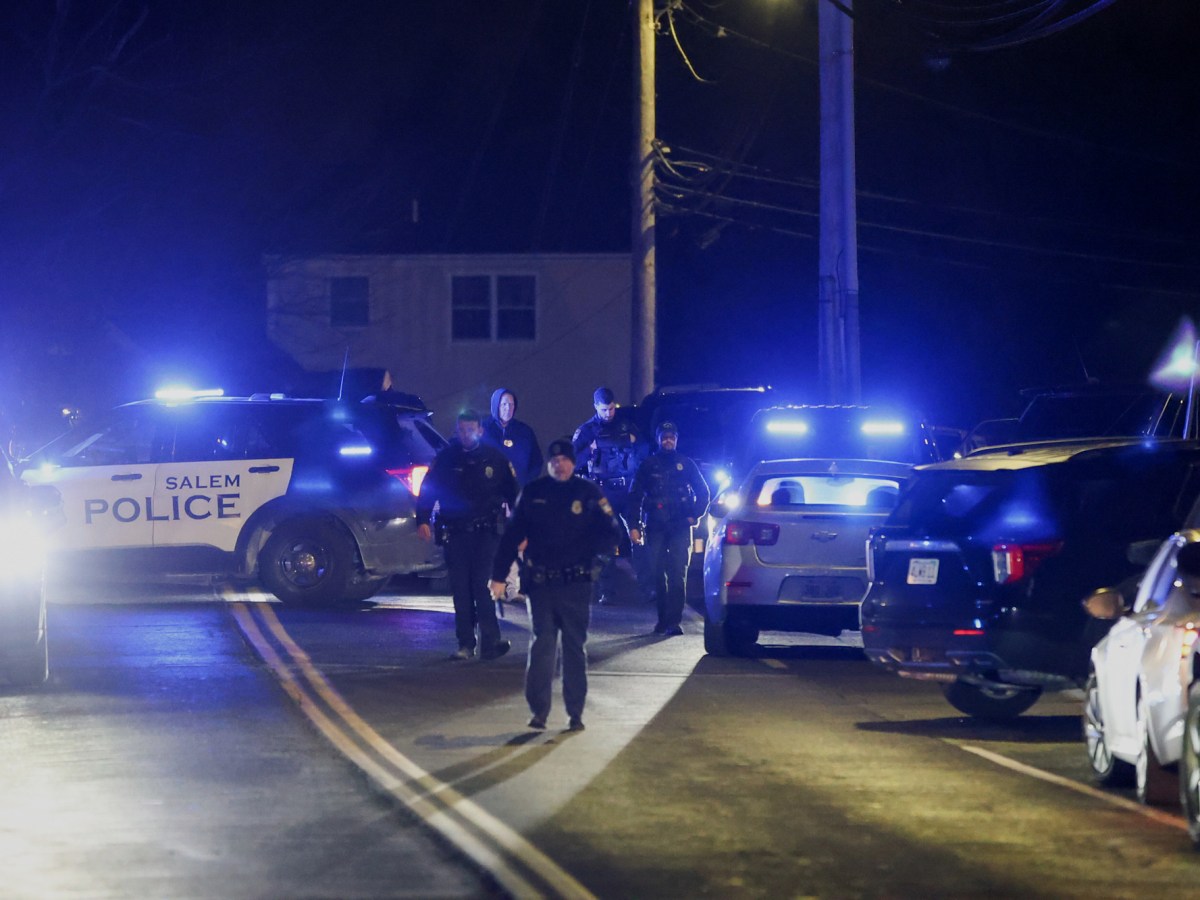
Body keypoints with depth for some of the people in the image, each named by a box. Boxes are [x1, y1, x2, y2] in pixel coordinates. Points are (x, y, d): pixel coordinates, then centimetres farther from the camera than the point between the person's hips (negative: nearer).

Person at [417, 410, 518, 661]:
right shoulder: (446, 458, 6)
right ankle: (465, 644, 8)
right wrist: (423, 520, -7)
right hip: (456, 534, 2)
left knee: (483, 585, -12)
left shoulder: (495, 458, 4)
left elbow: (513, 494, 8)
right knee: (461, 590, 3)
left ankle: (490, 642, -13)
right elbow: (428, 490, 7)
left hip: (486, 533, -2)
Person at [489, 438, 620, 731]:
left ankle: (575, 712, 10)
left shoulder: (589, 493, 1)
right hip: (541, 582, 0)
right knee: (542, 644, -2)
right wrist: (499, 575, -1)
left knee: (575, 647, 5)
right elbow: (512, 535, 4)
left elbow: (609, 534, 3)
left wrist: (594, 547, -19)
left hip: (576, 583, 0)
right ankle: (538, 710, 1)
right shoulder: (532, 493, 4)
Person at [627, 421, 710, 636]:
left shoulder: (686, 464, 8)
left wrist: (695, 515, 3)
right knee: (656, 574, 1)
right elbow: (635, 496, 8)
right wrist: (634, 526, 0)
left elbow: (703, 492, 15)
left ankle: (673, 621, -12)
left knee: (678, 574, -9)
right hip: (655, 527, 1)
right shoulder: (648, 465, 8)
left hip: (680, 527, -1)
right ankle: (663, 619, 11)